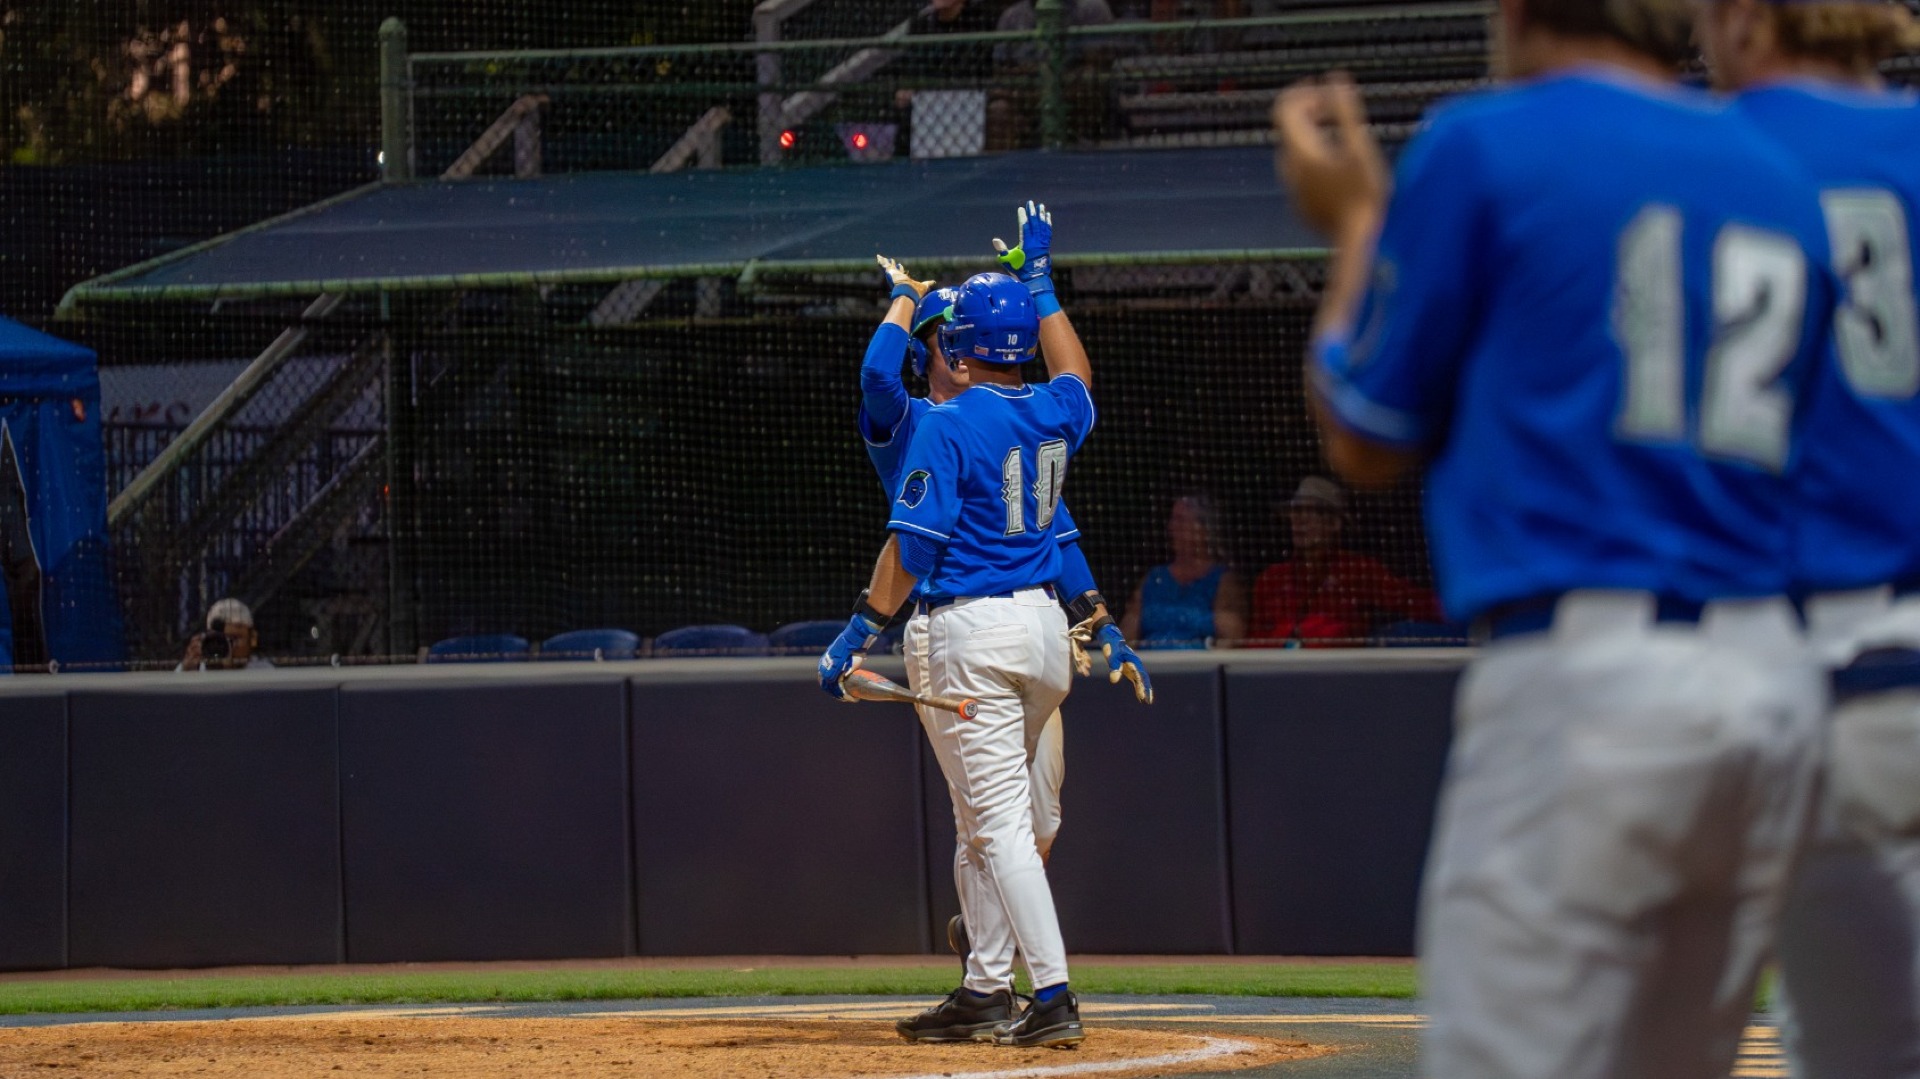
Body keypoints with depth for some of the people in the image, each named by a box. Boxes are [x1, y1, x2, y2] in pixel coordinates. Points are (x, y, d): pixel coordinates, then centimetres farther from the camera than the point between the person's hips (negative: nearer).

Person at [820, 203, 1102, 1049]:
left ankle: (1054, 996, -17)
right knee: (986, 818, 17)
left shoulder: (949, 425, -10)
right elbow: (1075, 376, 35)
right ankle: (986, 991, 19)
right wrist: (1039, 283, 43)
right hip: (1044, 629, 7)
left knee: (999, 821, -10)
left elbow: (912, 543, -15)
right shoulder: (1052, 416, 9)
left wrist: (859, 636, -11)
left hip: (967, 630, -7)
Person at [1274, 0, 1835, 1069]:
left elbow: (1368, 441, 6)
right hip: (1779, 691, 7)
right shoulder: (1784, 183, 16)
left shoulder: (1482, 148, -1)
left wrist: (1356, 223, 22)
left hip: (1581, 673, -7)